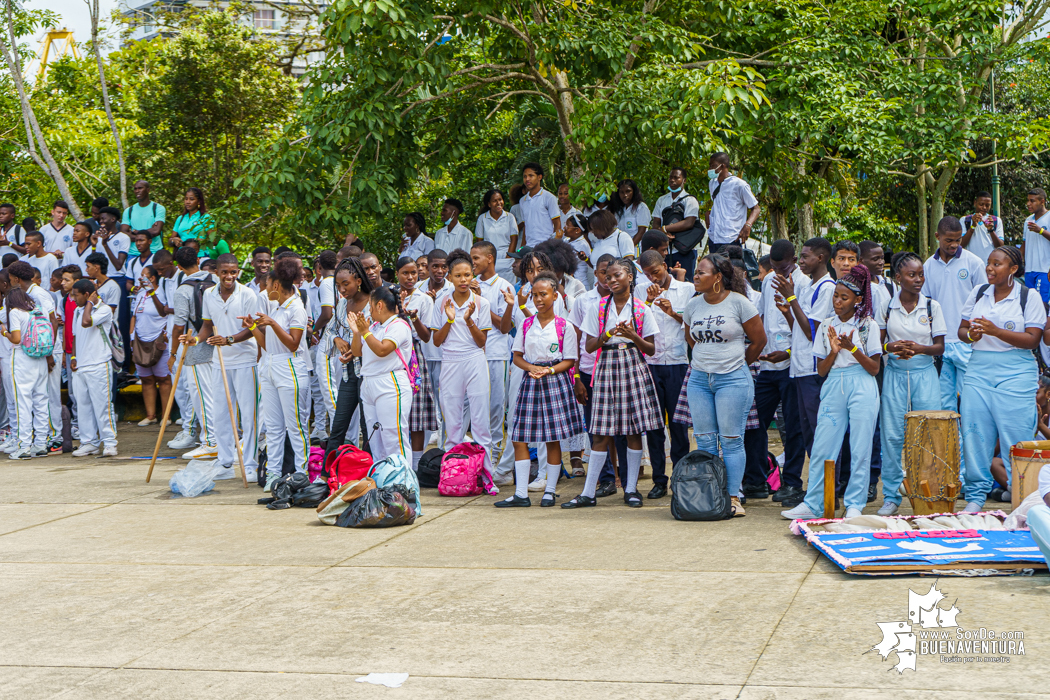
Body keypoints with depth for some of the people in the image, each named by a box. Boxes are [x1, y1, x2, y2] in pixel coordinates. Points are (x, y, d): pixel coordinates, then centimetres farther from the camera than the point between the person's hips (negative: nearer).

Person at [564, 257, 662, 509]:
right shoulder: (599, 307, 7)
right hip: (606, 367, 0)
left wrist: (632, 336, -14)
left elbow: (651, 349, 4)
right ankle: (588, 493, 1)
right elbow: (589, 346, 4)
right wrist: (608, 335, -14)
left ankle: (631, 489, 11)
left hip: (633, 367, 0)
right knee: (602, 433, -2)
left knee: (634, 430, 1)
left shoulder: (641, 309, 4)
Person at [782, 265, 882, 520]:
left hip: (862, 389, -3)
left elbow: (874, 368, -2)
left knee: (860, 450, -2)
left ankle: (855, 505, 8)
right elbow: (821, 370, 9)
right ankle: (812, 504, 7)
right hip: (833, 389, 3)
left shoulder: (868, 325, 1)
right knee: (821, 448, 0)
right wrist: (833, 351, -10)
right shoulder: (826, 326, 10)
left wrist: (852, 348, -14)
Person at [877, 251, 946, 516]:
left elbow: (940, 346, 3)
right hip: (895, 374, 0)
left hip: (924, 374, 0)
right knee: (892, 435, -2)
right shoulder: (886, 306, 3)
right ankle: (891, 496, 8)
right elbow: (877, 343, 7)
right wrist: (890, 347, -15)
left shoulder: (932, 306, 4)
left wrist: (919, 348, -16)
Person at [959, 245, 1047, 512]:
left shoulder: (1029, 298, -2)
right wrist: (971, 335, -8)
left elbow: (1032, 340, -9)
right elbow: (962, 330, 15)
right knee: (975, 435, 2)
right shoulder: (978, 293, 11)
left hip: (1016, 375, -4)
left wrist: (996, 331, -18)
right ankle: (976, 496, 12)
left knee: (1016, 440, -5)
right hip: (978, 371, 4)